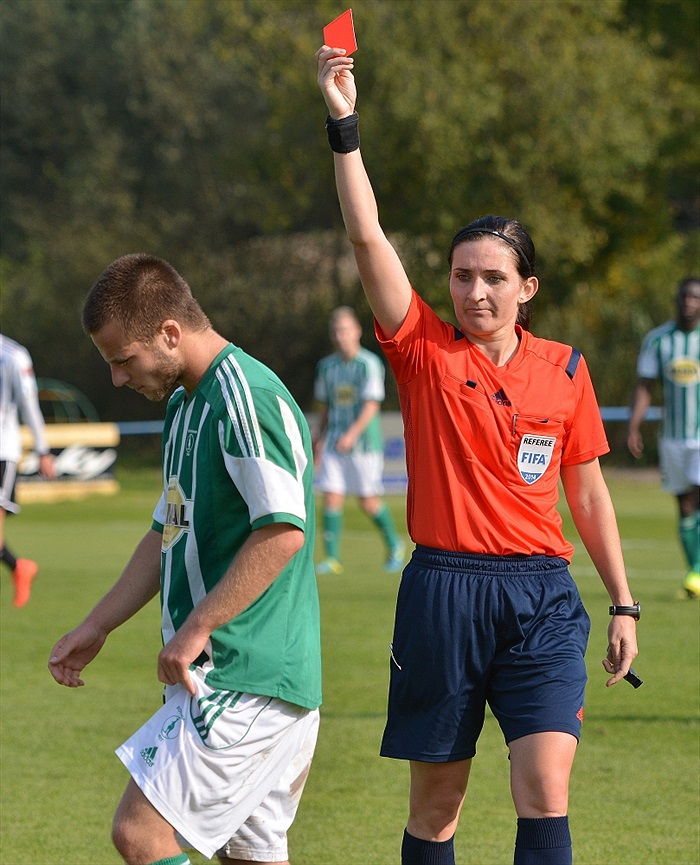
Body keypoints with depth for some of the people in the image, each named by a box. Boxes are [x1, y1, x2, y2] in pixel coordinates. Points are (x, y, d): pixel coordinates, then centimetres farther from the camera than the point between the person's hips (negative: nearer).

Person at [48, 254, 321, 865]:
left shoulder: (246, 398, -16)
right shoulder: (186, 404, 17)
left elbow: (283, 532, -24)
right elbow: (169, 533, 27)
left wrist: (195, 628, -21)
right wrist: (97, 627, 25)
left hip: (245, 679, -10)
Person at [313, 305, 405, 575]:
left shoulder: (369, 364, -8)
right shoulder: (326, 366, 8)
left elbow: (371, 405, -15)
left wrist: (352, 434, -26)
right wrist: (319, 438, 18)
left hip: (365, 441, -4)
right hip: (334, 444, 4)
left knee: (369, 501, 1)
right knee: (332, 497, -6)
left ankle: (394, 545, 25)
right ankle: (332, 558, -1)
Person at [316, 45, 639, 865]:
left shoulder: (564, 370, 6)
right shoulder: (425, 352, 0)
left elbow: (588, 493, 14)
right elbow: (367, 237, -10)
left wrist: (623, 605, 12)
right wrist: (344, 123, -17)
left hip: (542, 597, 1)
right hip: (443, 590, -1)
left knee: (544, 793, -11)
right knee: (436, 799, 6)